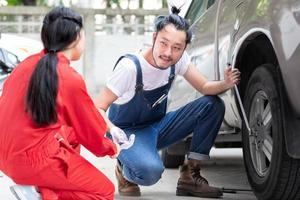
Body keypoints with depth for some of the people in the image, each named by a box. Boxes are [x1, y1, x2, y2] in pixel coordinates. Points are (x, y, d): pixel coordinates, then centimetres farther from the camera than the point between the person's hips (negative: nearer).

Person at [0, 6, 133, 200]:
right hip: (34, 159, -7)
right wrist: (111, 148, 22)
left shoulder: (28, 63, 4)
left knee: (72, 134, 30)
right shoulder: (70, 79, -14)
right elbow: (90, 130, -1)